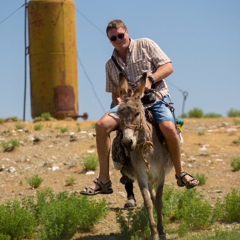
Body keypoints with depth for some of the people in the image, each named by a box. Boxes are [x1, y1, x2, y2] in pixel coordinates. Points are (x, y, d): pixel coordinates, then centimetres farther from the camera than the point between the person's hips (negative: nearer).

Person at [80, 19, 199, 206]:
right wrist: (119, 105, 0)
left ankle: (180, 173, -9)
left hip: (156, 97, -3)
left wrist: (150, 79, -17)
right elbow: (115, 92, 23)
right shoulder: (111, 64, 16)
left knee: (169, 127, -33)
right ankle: (104, 181, -17)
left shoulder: (146, 45, 4)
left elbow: (168, 67, -2)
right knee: (102, 125, -21)